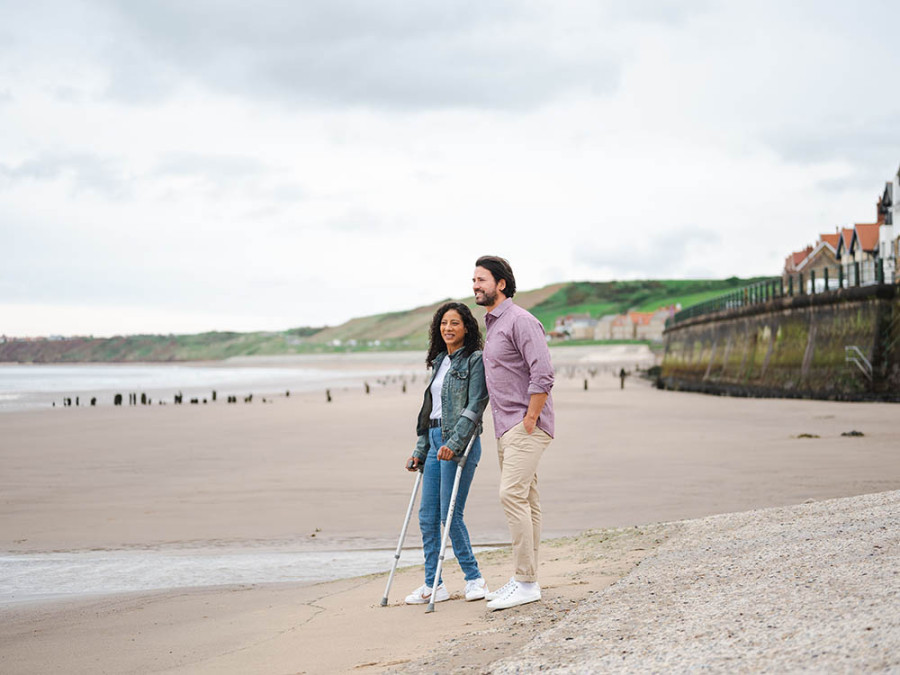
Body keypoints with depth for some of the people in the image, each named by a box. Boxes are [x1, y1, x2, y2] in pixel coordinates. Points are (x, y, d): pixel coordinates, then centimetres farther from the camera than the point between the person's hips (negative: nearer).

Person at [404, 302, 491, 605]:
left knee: (450, 514, -8)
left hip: (460, 442, -8)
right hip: (435, 441, 8)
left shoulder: (475, 360, -5)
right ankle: (433, 585, 10)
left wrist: (454, 443, -22)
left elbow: (475, 407, -13)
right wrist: (420, 450, 18)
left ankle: (474, 578, 6)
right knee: (427, 515, 5)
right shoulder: (440, 362, 18)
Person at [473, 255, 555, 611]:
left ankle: (526, 582, -13)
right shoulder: (492, 325, 18)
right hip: (506, 428, 10)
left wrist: (529, 420, -19)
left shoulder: (520, 321, -13)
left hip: (526, 426, -10)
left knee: (512, 494, -16)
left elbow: (543, 374, -21)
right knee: (525, 500, 10)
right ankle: (525, 579, 14)